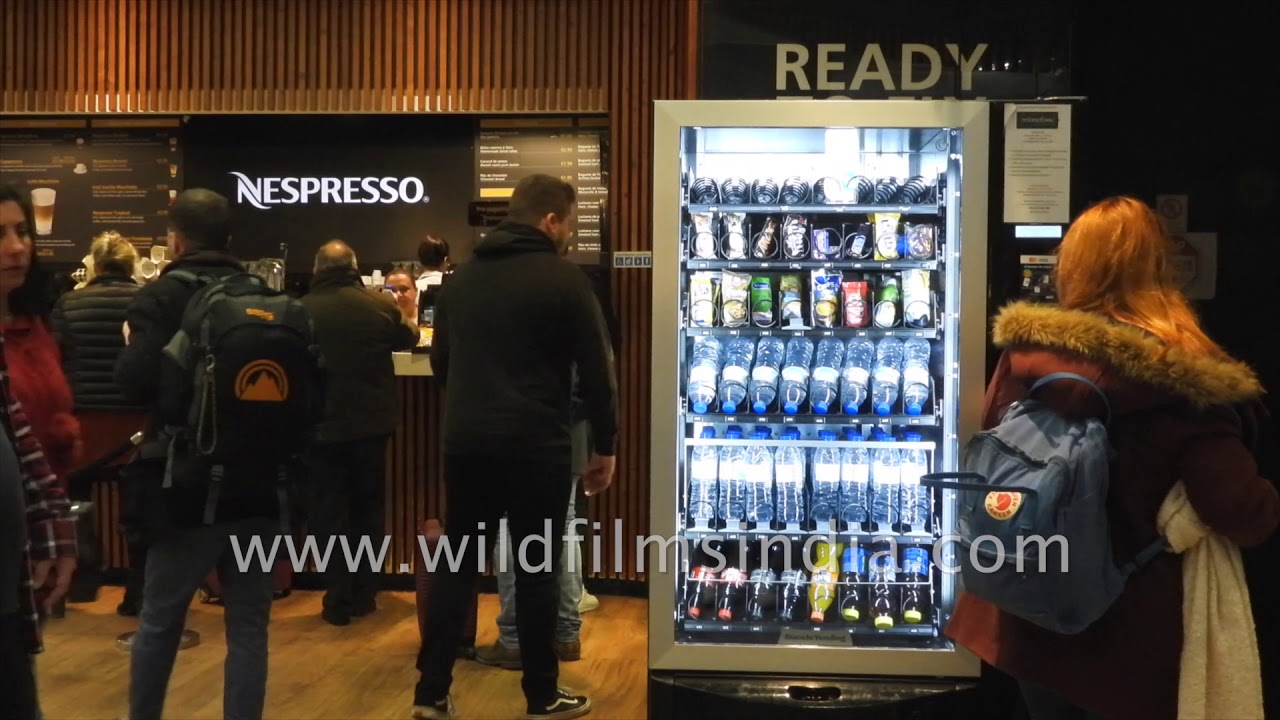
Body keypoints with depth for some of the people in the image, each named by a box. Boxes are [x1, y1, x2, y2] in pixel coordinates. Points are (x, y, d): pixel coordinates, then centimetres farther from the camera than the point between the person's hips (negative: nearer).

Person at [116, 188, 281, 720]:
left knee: (159, 623, 15)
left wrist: (131, 345, 4)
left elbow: (136, 382, -16)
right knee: (248, 626, 8)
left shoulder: (162, 296, -5)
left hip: (191, 485, -3)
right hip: (259, 483, 3)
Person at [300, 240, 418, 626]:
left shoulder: (302, 310, -10)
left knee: (330, 513, 8)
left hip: (322, 427, -2)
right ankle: (364, 596, 22)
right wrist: (408, 315, 35)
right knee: (368, 508, 17)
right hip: (372, 424, 2)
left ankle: (338, 601, 10)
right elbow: (407, 340, 14)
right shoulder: (381, 303, -6)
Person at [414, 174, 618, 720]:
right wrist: (604, 446, 3)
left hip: (465, 443, 5)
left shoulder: (460, 278, 12)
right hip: (534, 445, -5)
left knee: (456, 564, 12)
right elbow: (596, 371, -6)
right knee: (537, 571, 5)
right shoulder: (563, 279, -6)